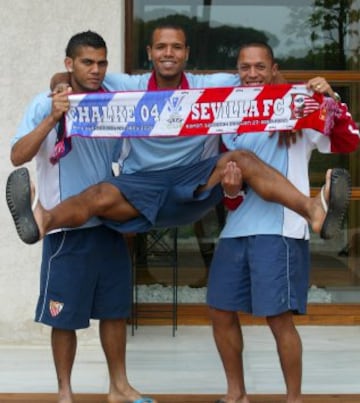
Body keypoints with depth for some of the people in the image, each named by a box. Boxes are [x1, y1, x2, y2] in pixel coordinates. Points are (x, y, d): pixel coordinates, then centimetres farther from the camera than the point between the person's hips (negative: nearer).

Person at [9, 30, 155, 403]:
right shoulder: (46, 105, -6)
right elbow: (17, 156, -18)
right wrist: (52, 119, -28)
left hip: (109, 225, 5)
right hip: (67, 230, -4)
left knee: (115, 310, 12)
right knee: (64, 317, 4)